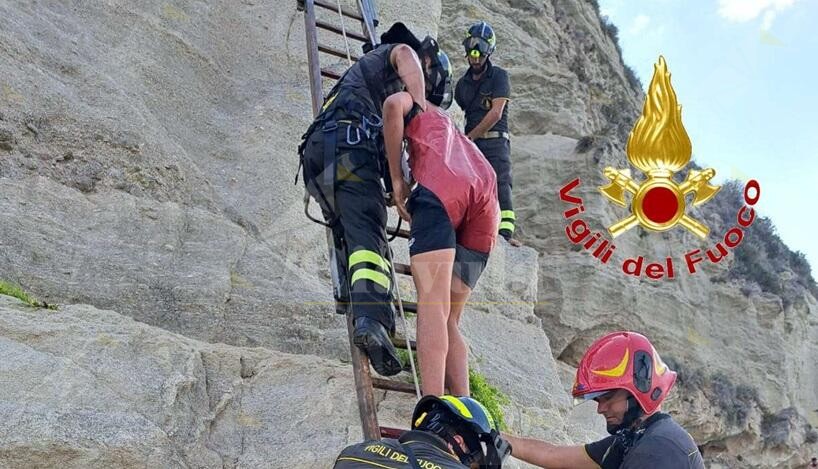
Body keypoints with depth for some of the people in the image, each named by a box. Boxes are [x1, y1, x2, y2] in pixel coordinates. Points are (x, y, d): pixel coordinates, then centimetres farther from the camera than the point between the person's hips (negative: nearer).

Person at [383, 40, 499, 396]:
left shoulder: (414, 103, 27)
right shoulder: (453, 129, 46)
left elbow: (393, 105, 2)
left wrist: (397, 180, 4)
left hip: (442, 187, -6)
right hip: (485, 200, 6)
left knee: (433, 304, -18)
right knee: (448, 318, 8)